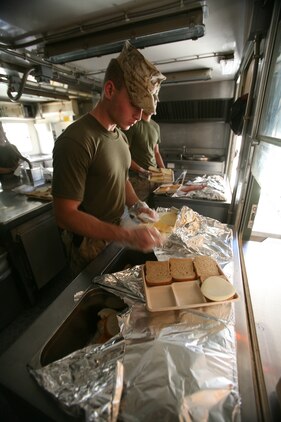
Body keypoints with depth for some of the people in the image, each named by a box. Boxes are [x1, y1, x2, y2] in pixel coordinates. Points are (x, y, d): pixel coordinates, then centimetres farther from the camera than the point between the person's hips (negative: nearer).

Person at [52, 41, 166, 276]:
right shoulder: (75, 141, -25)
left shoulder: (120, 135, 2)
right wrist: (126, 235, -34)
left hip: (115, 234, 7)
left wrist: (138, 206, -7)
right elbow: (65, 215, -26)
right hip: (90, 245, -7)